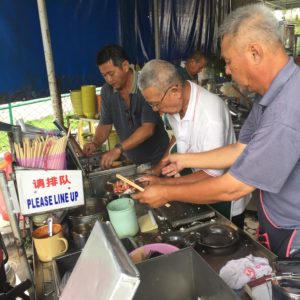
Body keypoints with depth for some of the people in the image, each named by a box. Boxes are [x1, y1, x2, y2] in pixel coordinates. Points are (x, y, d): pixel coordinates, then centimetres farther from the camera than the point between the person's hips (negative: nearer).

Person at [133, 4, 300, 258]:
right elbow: (240, 151, 5)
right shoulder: (271, 94, -1)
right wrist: (184, 160, 5)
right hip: (275, 225, 8)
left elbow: (232, 189, -29)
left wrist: (166, 193, -17)